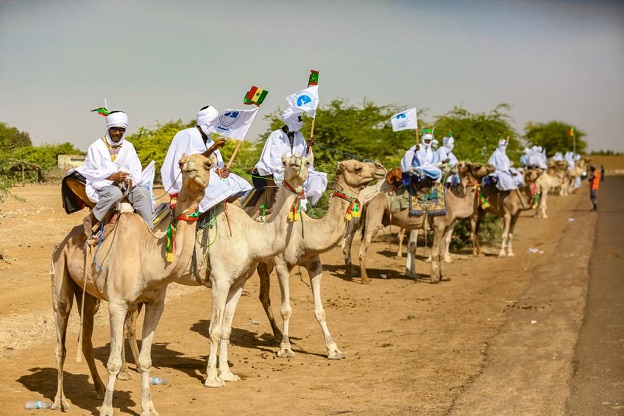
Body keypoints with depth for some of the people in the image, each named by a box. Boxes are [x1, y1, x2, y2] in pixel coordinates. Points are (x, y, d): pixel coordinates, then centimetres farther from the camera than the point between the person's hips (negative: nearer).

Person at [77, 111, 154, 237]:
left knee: (142, 193, -21)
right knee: (115, 193, -37)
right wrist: (112, 176, -21)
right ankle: (90, 219, -24)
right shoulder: (96, 147, -1)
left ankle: (150, 230, -23)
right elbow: (92, 172, -8)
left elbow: (136, 172, 6)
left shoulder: (128, 147, 13)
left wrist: (129, 179, -17)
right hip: (101, 185, -5)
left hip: (124, 185, 5)